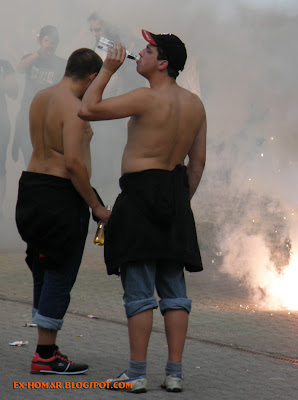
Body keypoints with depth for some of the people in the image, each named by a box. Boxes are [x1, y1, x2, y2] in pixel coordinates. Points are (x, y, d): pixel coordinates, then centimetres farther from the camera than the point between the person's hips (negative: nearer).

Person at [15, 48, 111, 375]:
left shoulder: (40, 98, 11)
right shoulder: (74, 108, -16)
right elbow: (73, 162, -23)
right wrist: (96, 206, -16)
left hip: (31, 186, 9)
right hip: (62, 193, -9)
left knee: (43, 273, 15)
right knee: (60, 275, -2)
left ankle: (47, 348, 22)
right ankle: (45, 357, 0)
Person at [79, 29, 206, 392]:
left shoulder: (147, 98, -14)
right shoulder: (195, 104, 9)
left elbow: (87, 110, -16)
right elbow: (197, 162, 14)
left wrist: (108, 69, -7)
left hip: (140, 193, -7)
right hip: (176, 196, 7)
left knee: (139, 289, -5)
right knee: (173, 288, 8)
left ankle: (137, 373, -3)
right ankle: (174, 373, 9)